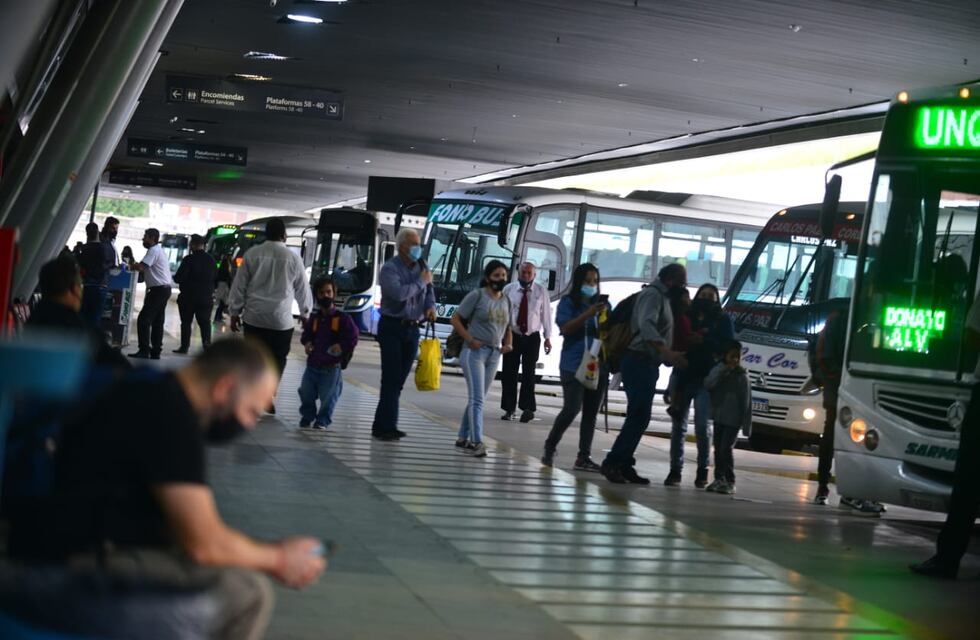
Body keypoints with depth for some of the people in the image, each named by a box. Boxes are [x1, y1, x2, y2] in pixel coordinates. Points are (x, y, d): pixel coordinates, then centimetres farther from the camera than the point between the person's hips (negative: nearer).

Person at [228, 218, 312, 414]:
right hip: (281, 319, -1)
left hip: (254, 317, 1)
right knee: (278, 359, 10)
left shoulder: (252, 254, 0)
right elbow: (303, 289, 8)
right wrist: (305, 312, 24)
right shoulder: (293, 258, -3)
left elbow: (239, 285, 4)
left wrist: (235, 312, 14)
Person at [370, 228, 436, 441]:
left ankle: (382, 425, 16)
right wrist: (421, 281, -15)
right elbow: (399, 293, -26)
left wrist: (430, 307, -8)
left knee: (399, 378, 9)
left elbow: (428, 291, 14)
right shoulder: (390, 269, -11)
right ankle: (387, 426, -6)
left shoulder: (421, 266, 9)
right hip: (392, 327, -6)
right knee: (391, 378, -9)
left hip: (412, 328, 6)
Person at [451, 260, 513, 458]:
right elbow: (455, 319, -6)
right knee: (476, 398, -13)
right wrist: (470, 339, -16)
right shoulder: (477, 296, -7)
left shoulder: (506, 301, 11)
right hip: (474, 352, -6)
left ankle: (463, 438, 25)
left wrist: (508, 344, 2)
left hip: (494, 354, 6)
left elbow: (507, 328, 22)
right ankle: (477, 442, -15)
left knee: (477, 398, 14)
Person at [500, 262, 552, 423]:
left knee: (529, 374, -1)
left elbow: (546, 314, 2)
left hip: (532, 338, 0)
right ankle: (509, 408, 12)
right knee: (509, 373, 3)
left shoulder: (541, 292, 1)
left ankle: (527, 408, 2)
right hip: (512, 336, 0)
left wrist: (548, 337, 0)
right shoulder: (508, 290, -1)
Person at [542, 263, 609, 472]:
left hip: (598, 366, 4)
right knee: (572, 409, -10)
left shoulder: (603, 304, 10)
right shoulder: (568, 302, 1)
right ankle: (549, 449, 10)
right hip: (574, 365, -4)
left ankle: (584, 457, 9)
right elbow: (565, 328, -12)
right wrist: (588, 314, -22)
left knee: (591, 413, 5)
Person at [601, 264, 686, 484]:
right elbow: (646, 325, -28)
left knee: (640, 418, 10)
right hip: (639, 362, -10)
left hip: (647, 365, 10)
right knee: (639, 417, -14)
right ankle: (612, 462, -13)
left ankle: (624, 465, 12)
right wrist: (666, 351, -40)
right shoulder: (653, 294, -11)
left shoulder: (661, 296, 21)